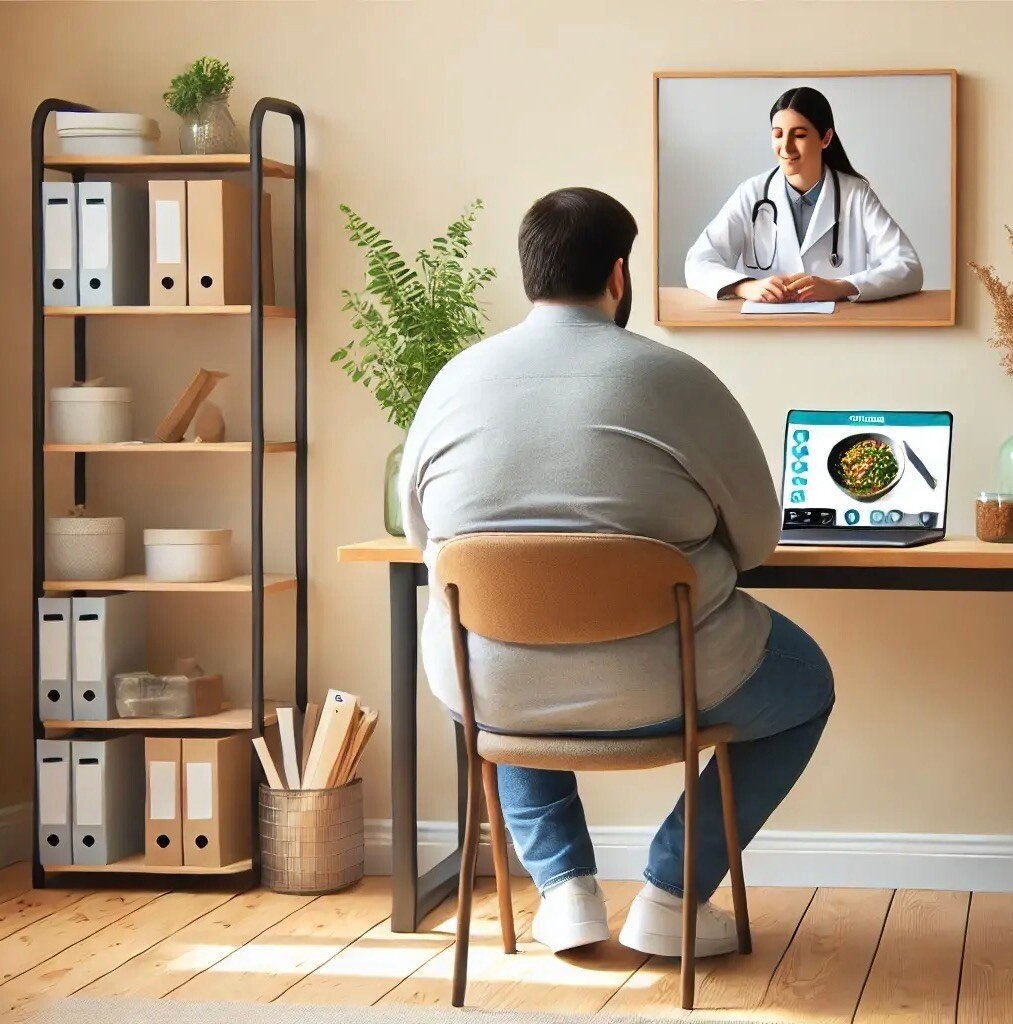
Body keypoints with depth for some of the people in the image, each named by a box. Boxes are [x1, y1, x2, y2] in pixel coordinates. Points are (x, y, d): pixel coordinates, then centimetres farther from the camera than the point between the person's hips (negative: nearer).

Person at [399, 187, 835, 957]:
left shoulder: (454, 381, 1)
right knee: (808, 683, 26)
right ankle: (670, 896, 16)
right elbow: (758, 538, 0)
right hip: (653, 686, -3)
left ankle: (564, 885, 25)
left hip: (491, 687, 4)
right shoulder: (676, 379, -9)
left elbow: (424, 539, 13)